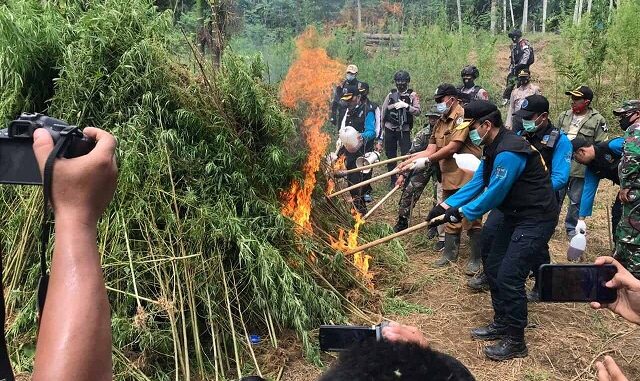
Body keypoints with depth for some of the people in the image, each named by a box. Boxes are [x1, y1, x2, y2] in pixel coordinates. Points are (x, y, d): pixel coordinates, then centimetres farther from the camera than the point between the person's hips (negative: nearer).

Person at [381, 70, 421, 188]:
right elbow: (384, 109, 13)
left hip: (404, 130, -3)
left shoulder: (412, 95, 1)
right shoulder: (391, 94, 9)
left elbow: (417, 111, -9)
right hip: (390, 129, 3)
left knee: (406, 155, -7)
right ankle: (393, 180, 19)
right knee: (390, 155, 9)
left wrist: (406, 106, -21)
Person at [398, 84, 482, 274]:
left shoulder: (463, 117, -12)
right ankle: (450, 253, 29)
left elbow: (453, 147, -18)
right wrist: (407, 162, 1)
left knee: (471, 219, -1)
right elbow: (430, 150, 11)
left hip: (467, 176, -8)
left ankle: (476, 259, 9)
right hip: (449, 178, 8)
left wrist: (428, 160, -9)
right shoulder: (441, 122, 15)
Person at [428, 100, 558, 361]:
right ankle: (501, 324, 29)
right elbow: (476, 183, 7)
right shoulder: (493, 148, 7)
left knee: (509, 277, -10)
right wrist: (446, 205, -1)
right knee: (493, 266, 15)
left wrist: (462, 213, -12)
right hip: (516, 216, 11)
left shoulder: (509, 152, -26)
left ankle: (515, 342, 6)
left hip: (536, 219, -11)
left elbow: (493, 194, -22)